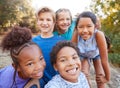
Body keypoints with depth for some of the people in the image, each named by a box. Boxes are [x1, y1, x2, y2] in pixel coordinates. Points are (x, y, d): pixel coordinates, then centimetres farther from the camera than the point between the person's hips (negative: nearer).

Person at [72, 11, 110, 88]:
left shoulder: (99, 35, -43)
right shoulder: (76, 35, -39)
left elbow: (104, 60, -32)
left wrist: (107, 77, -21)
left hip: (97, 54, 0)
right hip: (83, 55, 1)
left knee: (100, 77, -2)